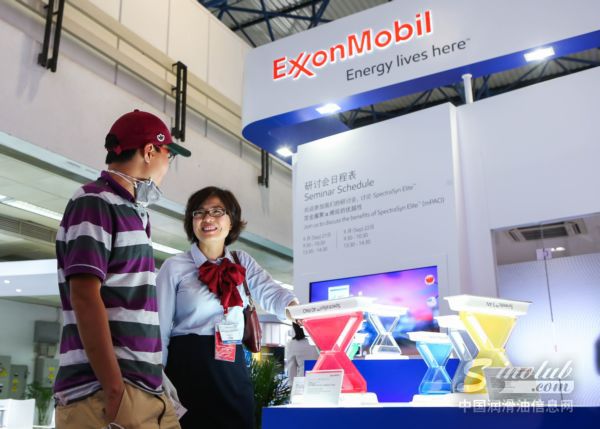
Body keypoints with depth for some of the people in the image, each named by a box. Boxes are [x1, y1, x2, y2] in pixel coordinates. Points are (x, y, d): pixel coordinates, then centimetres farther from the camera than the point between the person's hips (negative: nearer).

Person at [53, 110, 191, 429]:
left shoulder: (130, 211, 18)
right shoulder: (95, 202, -7)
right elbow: (85, 296, -17)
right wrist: (114, 390, -22)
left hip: (145, 389, 8)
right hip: (101, 391, -8)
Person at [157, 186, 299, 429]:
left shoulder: (243, 263, 11)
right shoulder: (174, 267, 0)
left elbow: (271, 294, -6)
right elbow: (160, 329, 0)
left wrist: (294, 307, -28)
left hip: (233, 368, 4)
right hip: (188, 365, -3)